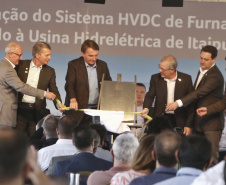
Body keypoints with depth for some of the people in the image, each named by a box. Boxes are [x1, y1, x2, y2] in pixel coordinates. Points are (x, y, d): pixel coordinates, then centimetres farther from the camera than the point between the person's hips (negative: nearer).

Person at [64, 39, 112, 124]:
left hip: (97, 109, 3)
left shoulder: (103, 65, 13)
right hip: (79, 109, -3)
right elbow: (69, 85, -10)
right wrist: (73, 99, -28)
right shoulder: (74, 65, 1)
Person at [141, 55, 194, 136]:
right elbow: (150, 96, 2)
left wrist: (188, 125, -4)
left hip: (179, 122, -1)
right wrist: (146, 108, -21)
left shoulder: (186, 79, -3)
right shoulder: (156, 78, 3)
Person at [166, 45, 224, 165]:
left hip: (212, 122, -9)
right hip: (199, 122, 9)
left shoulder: (215, 76, -17)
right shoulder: (202, 71, 13)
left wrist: (178, 103, -33)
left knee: (211, 155, -10)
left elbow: (199, 92, -27)